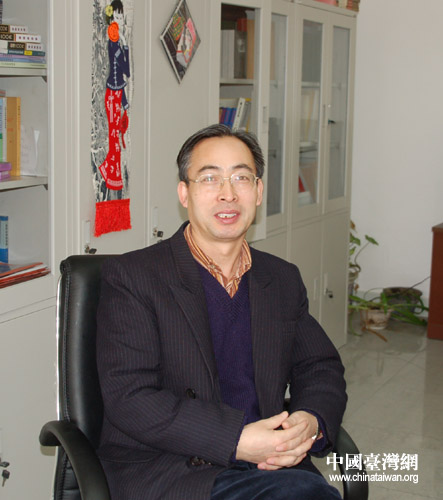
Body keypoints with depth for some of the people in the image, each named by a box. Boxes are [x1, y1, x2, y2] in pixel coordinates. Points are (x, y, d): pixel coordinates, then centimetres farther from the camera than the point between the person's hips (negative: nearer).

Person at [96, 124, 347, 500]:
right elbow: (129, 398, -11)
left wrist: (312, 423, -6)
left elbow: (321, 369, 19)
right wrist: (237, 440, -20)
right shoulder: (131, 277, -2)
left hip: (271, 465, 7)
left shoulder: (284, 281, 16)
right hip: (162, 467, -6)